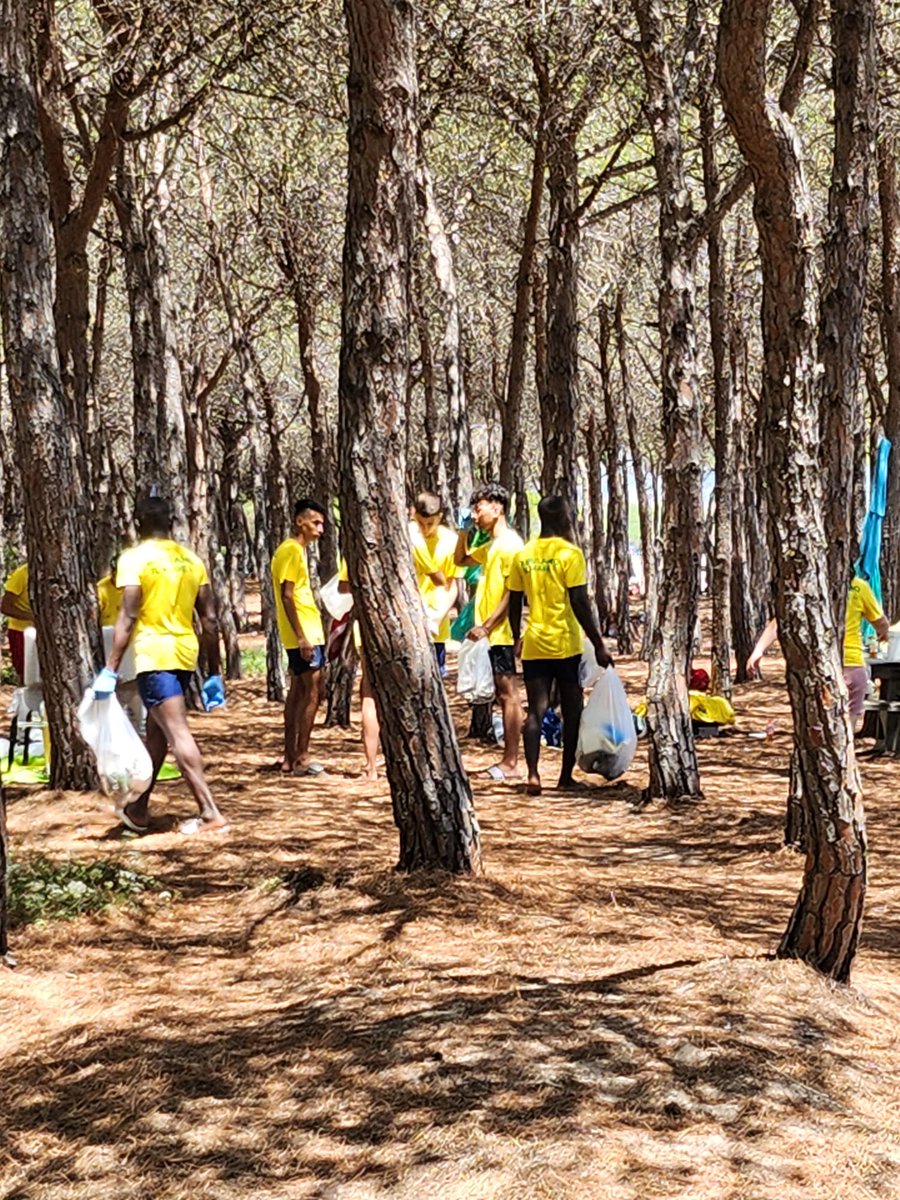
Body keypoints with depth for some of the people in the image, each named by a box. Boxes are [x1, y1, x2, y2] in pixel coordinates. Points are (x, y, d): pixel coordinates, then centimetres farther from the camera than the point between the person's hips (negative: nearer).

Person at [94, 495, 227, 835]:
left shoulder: (134, 558, -6)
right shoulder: (191, 559, 10)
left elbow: (128, 617, -15)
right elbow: (209, 619, 9)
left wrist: (110, 670, -13)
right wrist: (214, 673, 14)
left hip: (154, 654, -7)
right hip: (186, 653, 7)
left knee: (178, 733, -8)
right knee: (156, 731, 19)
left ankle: (211, 814, -13)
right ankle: (138, 810, 29)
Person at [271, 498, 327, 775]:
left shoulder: (294, 550, 17)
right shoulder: (292, 550, -13)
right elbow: (287, 596, -20)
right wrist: (302, 637, -23)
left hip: (304, 634, 10)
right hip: (304, 634, -10)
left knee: (298, 692, 11)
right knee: (312, 692, -8)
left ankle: (290, 757, 14)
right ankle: (301, 758, -6)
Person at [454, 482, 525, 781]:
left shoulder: (510, 543, -13)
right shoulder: (490, 546, 16)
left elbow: (512, 593, -18)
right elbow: (460, 560, 30)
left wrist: (486, 626, -20)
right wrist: (465, 531, 14)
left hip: (502, 632, -10)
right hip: (493, 632, 10)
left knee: (508, 694, -7)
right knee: (503, 694, 11)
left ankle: (510, 763, -5)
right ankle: (508, 759, 16)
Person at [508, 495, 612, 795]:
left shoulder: (523, 555, 5)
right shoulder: (570, 553, -9)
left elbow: (514, 603, 9)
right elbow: (579, 603, -13)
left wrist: (517, 638, 23)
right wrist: (598, 644, -9)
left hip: (533, 646, 4)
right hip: (566, 645, -4)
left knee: (536, 710, 4)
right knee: (571, 711, 10)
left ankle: (532, 774, -10)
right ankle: (566, 776, 16)